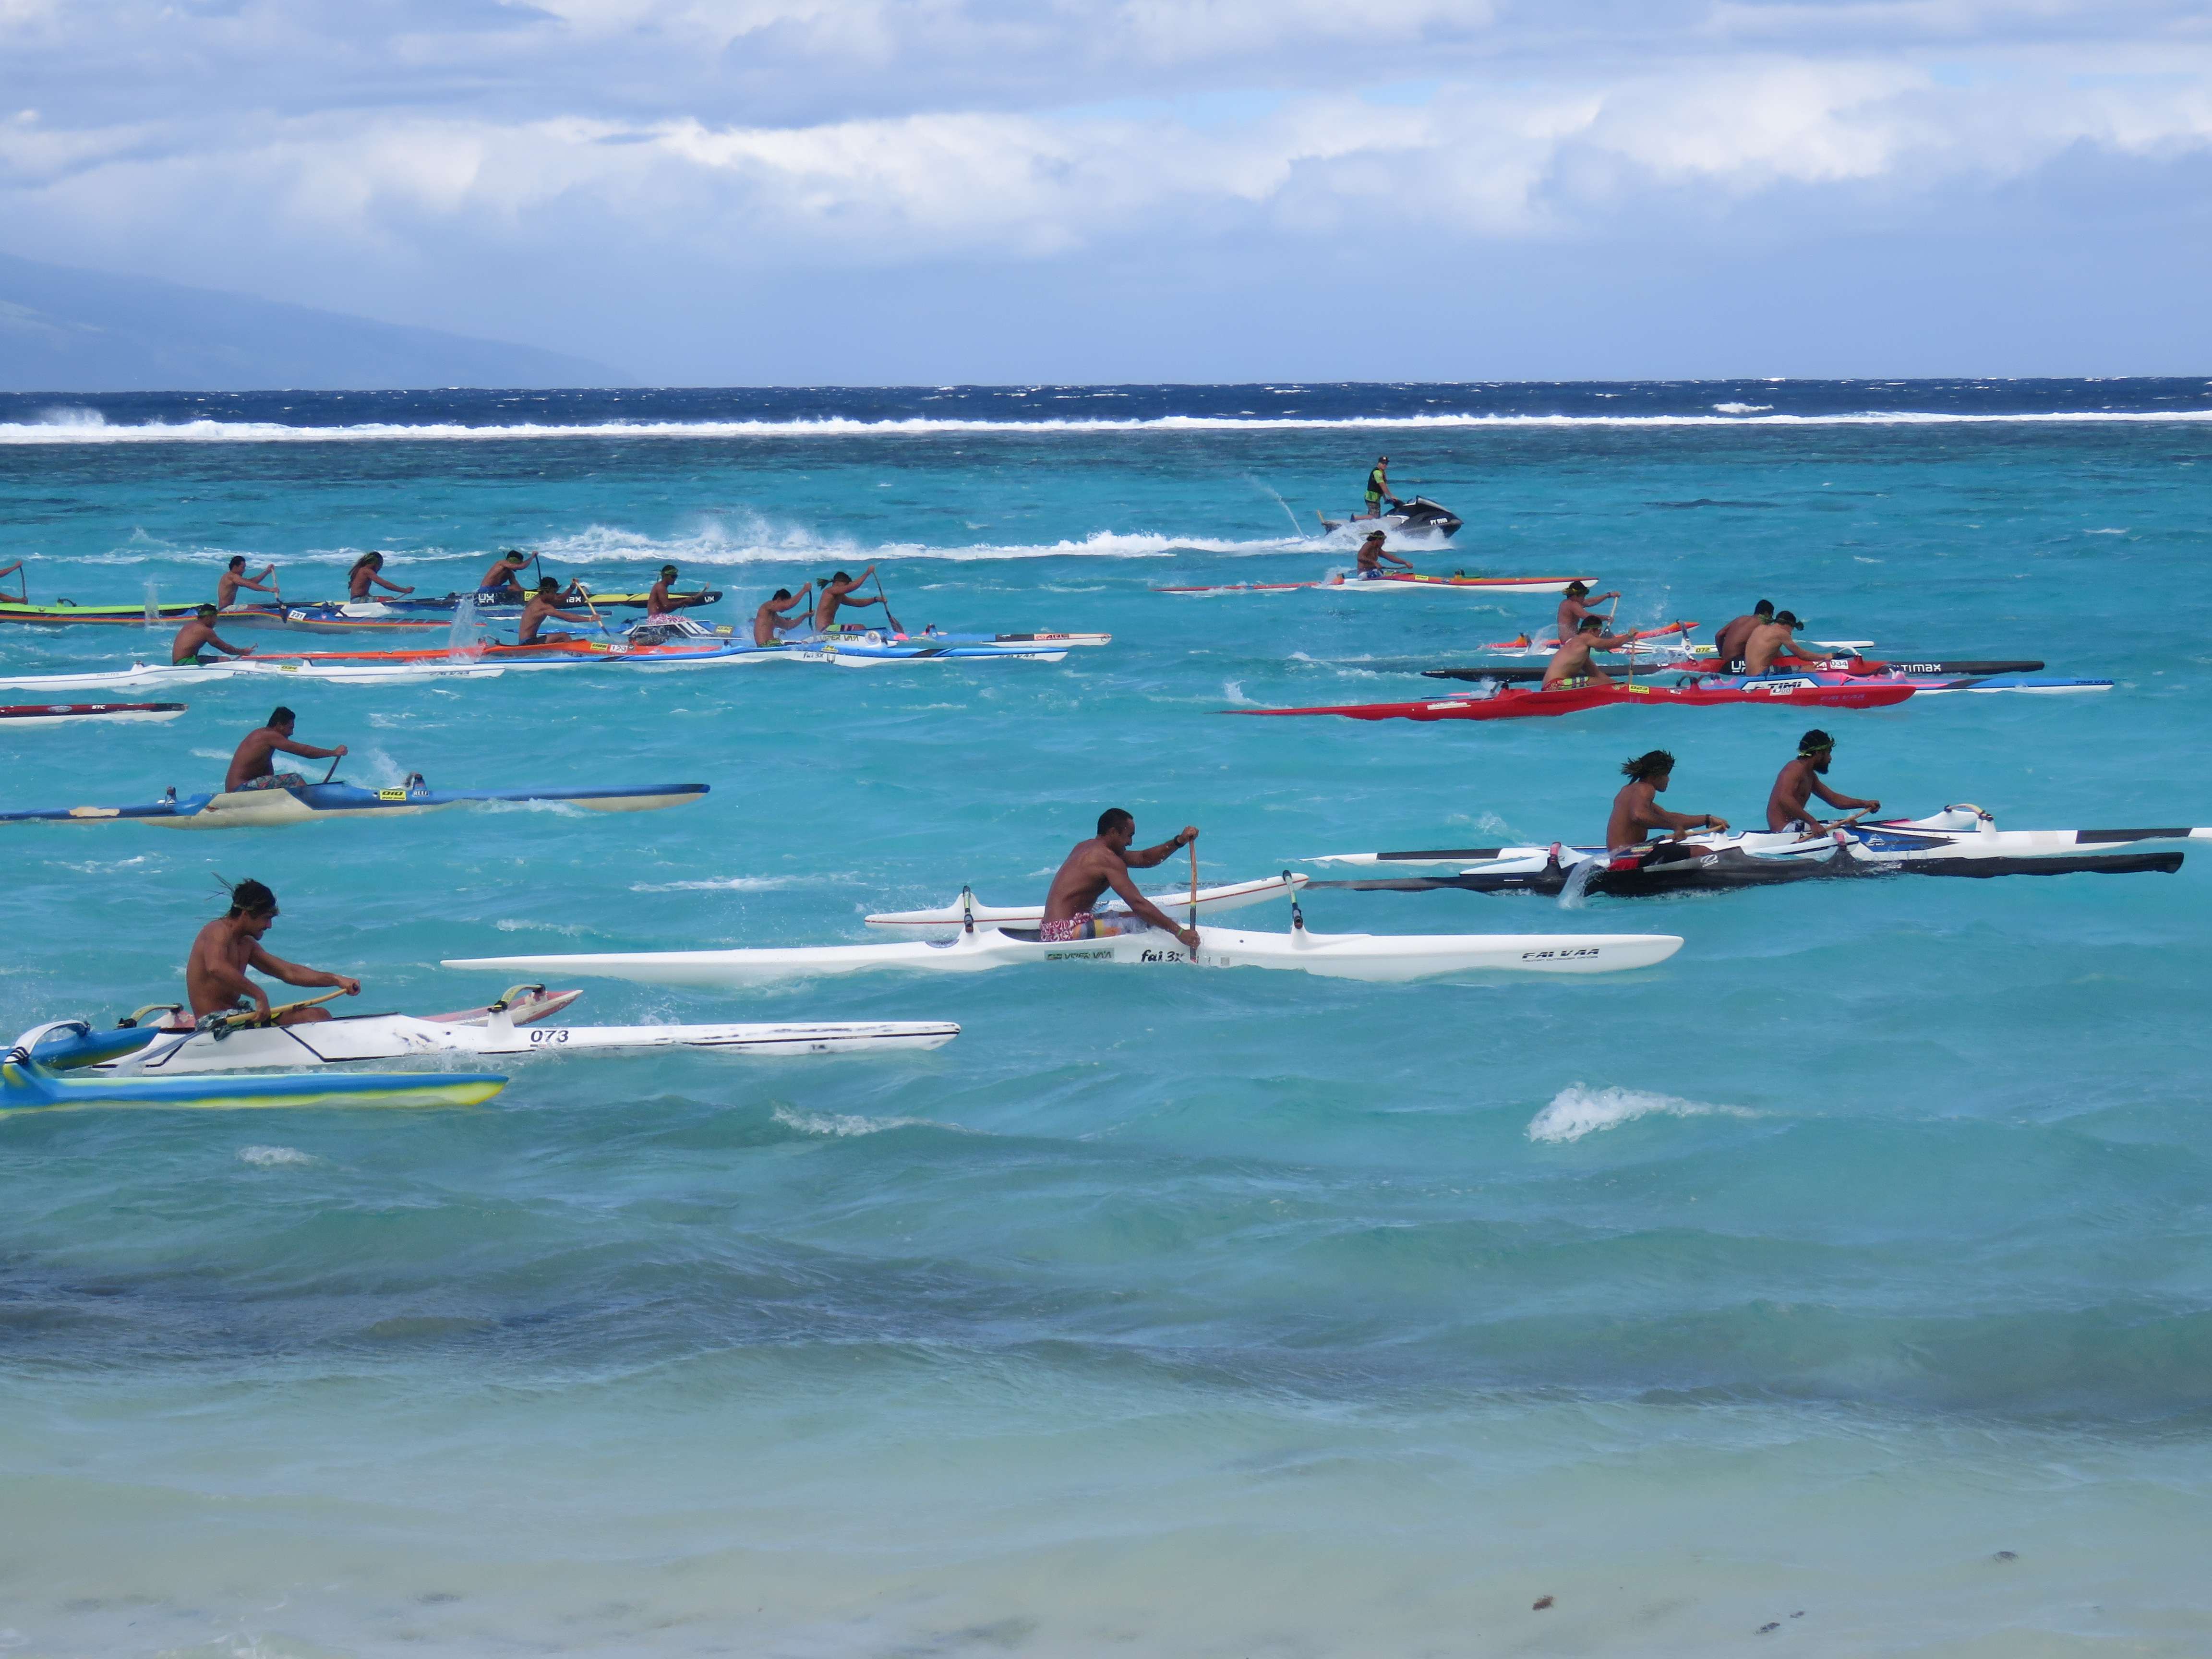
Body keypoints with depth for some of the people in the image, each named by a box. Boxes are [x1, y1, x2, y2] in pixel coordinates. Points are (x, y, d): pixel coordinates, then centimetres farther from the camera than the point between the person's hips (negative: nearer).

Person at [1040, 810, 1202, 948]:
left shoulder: (1085, 848, 19)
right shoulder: (1108, 860, -12)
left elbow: (1143, 859, 24)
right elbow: (1137, 903, -20)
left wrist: (1179, 842, 12)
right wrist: (1179, 932, -21)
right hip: (1066, 933, -11)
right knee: (1148, 924, -20)